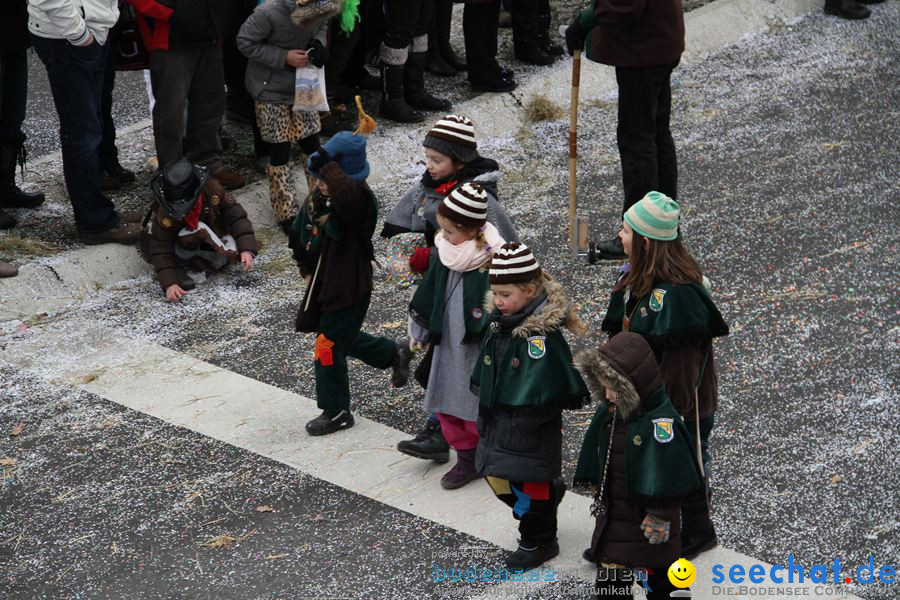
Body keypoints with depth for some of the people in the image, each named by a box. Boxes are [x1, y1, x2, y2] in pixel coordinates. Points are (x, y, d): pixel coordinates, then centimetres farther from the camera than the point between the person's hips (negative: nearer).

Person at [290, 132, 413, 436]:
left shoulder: (360, 200, -26)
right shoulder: (316, 199, -2)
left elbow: (348, 195, -54)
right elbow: (300, 235, 15)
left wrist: (328, 165, -47)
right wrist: (306, 270, 11)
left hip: (350, 288, -8)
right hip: (322, 285, 9)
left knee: (328, 347, 0)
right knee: (345, 338, 26)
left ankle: (336, 412, 19)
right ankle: (394, 354, 50)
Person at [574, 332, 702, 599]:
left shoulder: (662, 422, -24)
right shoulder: (609, 413, 0)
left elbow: (668, 481, -21)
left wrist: (659, 517, -19)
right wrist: (598, 492, 16)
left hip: (646, 519, -7)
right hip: (613, 516, 7)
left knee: (657, 578, 9)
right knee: (610, 578, 15)